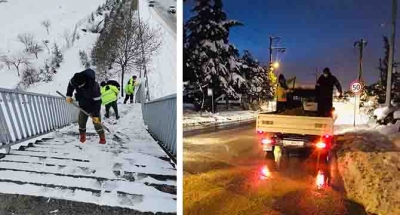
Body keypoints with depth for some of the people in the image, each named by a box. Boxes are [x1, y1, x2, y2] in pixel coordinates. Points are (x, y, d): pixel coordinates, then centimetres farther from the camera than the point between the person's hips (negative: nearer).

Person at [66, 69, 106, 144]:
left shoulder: (94, 87, -37)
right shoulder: (75, 80, -21)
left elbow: (97, 102, -31)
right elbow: (70, 85, 6)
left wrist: (96, 115, -28)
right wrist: (69, 95, 1)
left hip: (93, 108, -5)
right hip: (83, 107, 5)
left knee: (97, 123, -5)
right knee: (81, 122, 6)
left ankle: (102, 138, 11)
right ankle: (82, 137, 27)